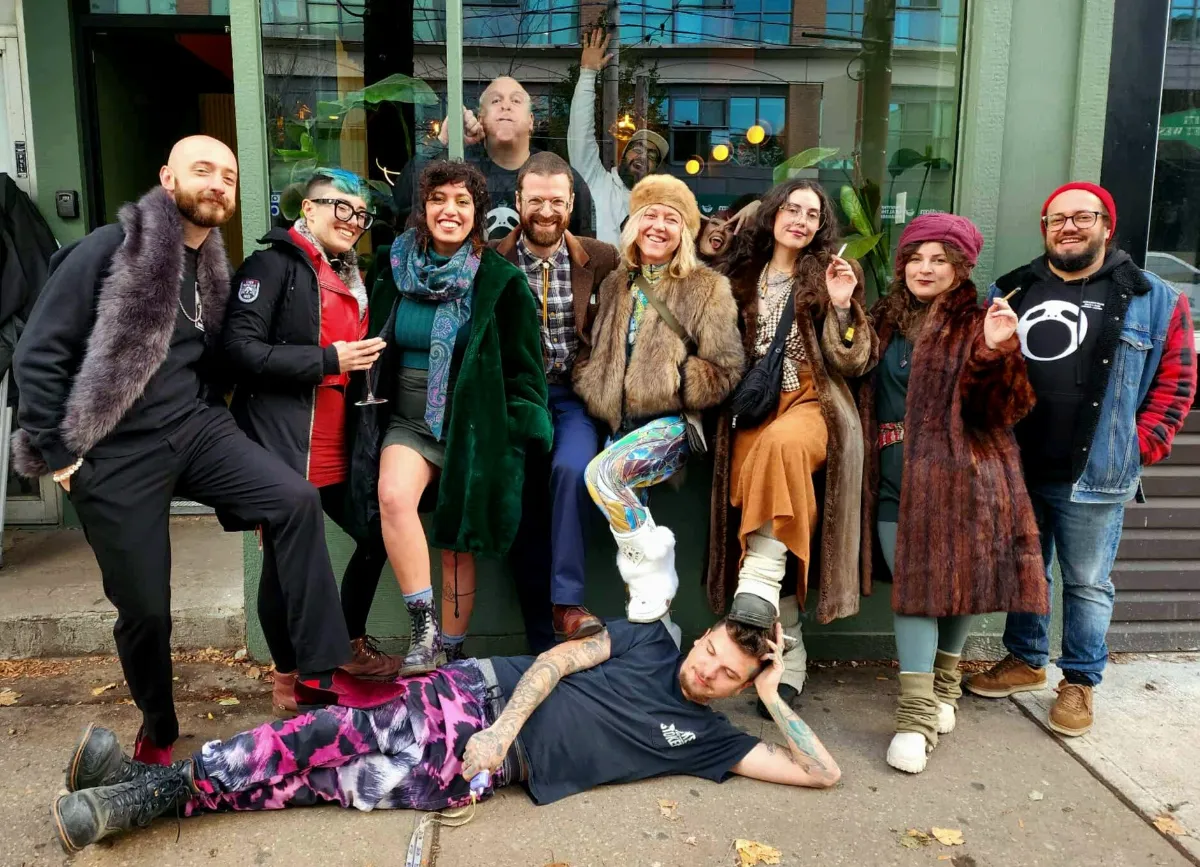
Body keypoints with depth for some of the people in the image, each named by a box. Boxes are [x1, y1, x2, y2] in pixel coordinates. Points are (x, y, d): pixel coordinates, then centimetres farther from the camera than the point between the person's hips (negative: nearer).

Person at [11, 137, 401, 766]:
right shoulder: (109, 249, -10)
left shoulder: (213, 269, 10)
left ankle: (320, 671, -10)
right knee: (145, 607, 2)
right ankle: (157, 731, 29)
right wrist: (57, 455, -10)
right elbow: (38, 355, -10)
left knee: (296, 499, -18)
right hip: (115, 452, -5)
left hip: (195, 429, 5)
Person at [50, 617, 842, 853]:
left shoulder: (707, 737, 6)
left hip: (491, 770, -1)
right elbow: (559, 658, 1)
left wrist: (773, 694, -4)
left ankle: (151, 798, -7)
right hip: (483, 695, 1)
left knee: (332, 785, -10)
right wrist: (502, 725, -14)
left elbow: (822, 771, 1)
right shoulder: (648, 638, 8)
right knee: (337, 736, -15)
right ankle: (152, 779, -7)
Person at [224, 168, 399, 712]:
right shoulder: (273, 265, -8)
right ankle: (289, 678, 20)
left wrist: (368, 360, 9)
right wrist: (329, 360, -20)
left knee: (374, 536, 15)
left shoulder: (352, 279, 18)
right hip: (281, 448, -8)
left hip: (337, 449, 8)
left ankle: (352, 645, 35)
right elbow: (241, 350, -19)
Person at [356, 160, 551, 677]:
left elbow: (523, 368, -1)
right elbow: (378, 352, 16)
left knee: (458, 546, 3)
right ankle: (423, 629, -19)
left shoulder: (502, 281, -4)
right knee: (393, 495, -28)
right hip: (409, 421, 2)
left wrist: (517, 436, -6)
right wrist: (373, 416, 13)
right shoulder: (396, 271, 5)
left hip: (472, 428, -2)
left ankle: (450, 653, 21)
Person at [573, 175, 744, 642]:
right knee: (628, 531, -2)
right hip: (623, 424, 6)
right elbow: (593, 355, 23)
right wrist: (595, 390, 3)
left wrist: (665, 383, -10)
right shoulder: (615, 285, 15)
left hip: (674, 422, -5)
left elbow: (726, 372, -3)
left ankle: (654, 571, -10)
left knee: (602, 473, -29)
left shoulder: (707, 289, -1)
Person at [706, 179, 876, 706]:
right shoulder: (744, 276, 18)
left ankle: (762, 583, -41)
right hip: (754, 407, 3)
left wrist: (841, 307, -11)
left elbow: (852, 363, 2)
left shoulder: (830, 275, 10)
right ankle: (787, 653, -12)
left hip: (812, 402, -2)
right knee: (754, 488, -20)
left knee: (782, 443, -38)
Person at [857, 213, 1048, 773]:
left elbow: (1003, 409, -10)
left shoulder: (979, 324, -2)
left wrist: (996, 352, -28)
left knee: (956, 581, 9)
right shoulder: (884, 320, 11)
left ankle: (945, 683, 32)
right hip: (896, 481, 2)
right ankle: (917, 715, 3)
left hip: (959, 477, -2)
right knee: (912, 586, -1)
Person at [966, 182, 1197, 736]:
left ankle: (1080, 682, 23)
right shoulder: (1011, 291, 9)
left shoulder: (1152, 300, 2)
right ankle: (1025, 661, 34)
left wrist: (1142, 446, -7)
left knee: (1087, 583, 6)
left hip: (1094, 478, -3)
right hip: (1014, 468, 3)